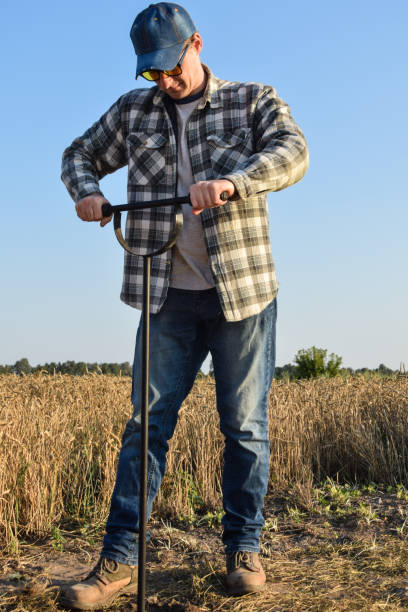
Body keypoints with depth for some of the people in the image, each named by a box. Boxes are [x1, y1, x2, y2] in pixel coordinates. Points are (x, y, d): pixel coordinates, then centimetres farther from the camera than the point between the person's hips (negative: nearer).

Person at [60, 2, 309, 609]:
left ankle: (244, 550, 19)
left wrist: (231, 181, -32)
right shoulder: (134, 111, 11)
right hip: (169, 297, 2)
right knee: (147, 421, 0)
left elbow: (293, 152, -13)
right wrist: (86, 191, -3)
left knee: (245, 425, 5)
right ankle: (119, 558, 6)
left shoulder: (253, 100, 4)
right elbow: (80, 153, 21)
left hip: (243, 291, -2)